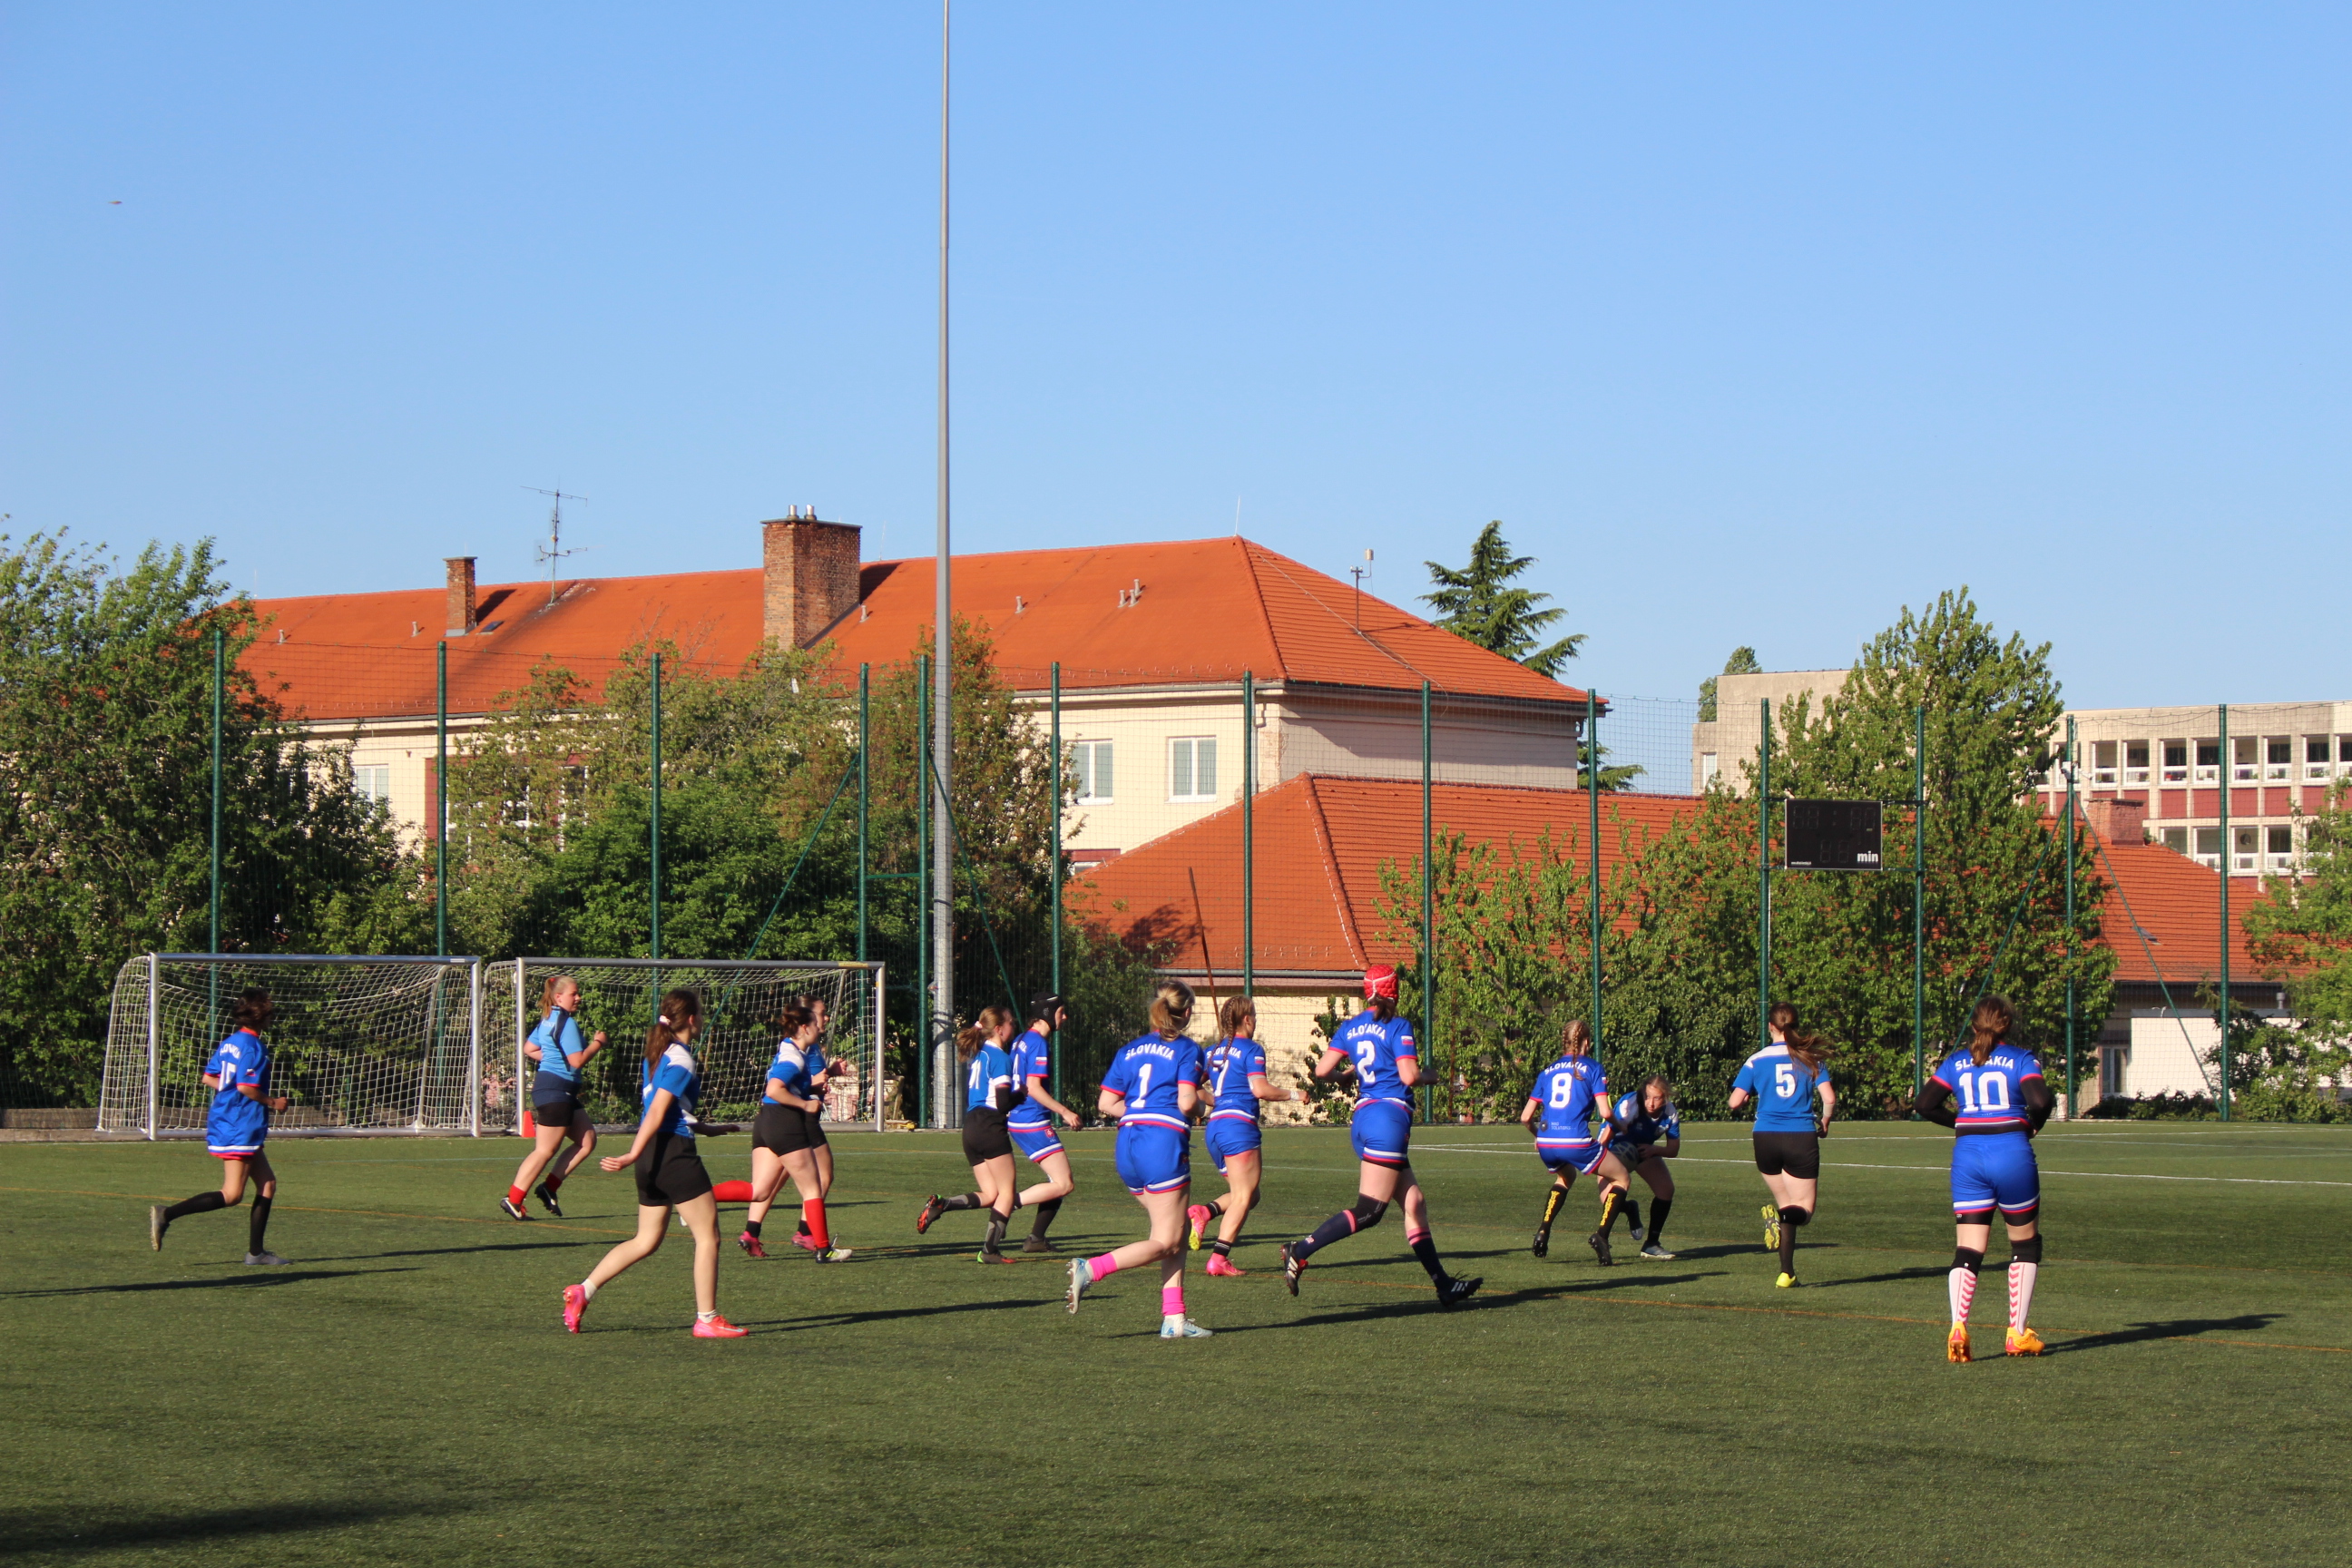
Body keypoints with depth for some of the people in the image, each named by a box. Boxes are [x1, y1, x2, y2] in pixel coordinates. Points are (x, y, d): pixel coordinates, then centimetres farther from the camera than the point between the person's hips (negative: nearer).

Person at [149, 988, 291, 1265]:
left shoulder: (229, 1043, 12)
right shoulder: (253, 1046, -15)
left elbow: (209, 1078, 14)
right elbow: (246, 1087, -22)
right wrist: (272, 1102, -8)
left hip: (222, 1124, 10)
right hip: (240, 1129, -10)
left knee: (267, 1183, 13)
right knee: (231, 1195, -8)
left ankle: (256, 1252, 14)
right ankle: (167, 1214, -14)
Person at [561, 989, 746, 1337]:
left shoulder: (659, 1054, 15)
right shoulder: (681, 1060, -13)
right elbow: (657, 1114, -20)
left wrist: (706, 1128, 36)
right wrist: (634, 1155, -25)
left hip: (654, 1155, 9)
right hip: (675, 1152, -9)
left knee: (646, 1242, 14)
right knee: (708, 1236, 0)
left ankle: (582, 1292, 8)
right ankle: (707, 1320, 2)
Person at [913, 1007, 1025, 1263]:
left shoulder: (976, 1054, 16)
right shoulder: (1000, 1057, -9)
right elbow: (1003, 1103, -16)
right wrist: (1022, 1093, 2)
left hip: (971, 1127, 8)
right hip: (990, 1127, -8)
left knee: (990, 1196, 10)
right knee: (1007, 1193, 1)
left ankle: (940, 1205, -8)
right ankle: (990, 1250, -3)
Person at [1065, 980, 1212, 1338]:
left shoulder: (1131, 1049, 16)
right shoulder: (1186, 1049, -1)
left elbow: (1106, 1102, 10)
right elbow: (1186, 1102, -12)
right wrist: (1196, 1108, 10)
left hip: (1128, 1145, 7)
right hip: (1164, 1142, -7)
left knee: (1175, 1236, 14)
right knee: (1165, 1242, -1)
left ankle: (1174, 1318, 7)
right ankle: (1091, 1269, -18)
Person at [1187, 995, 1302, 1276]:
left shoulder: (1214, 1051, 15)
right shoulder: (1251, 1050, -5)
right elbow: (1260, 1089, -15)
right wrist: (1293, 1094, -2)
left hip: (1214, 1127, 8)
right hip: (1239, 1125, -8)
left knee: (1248, 1195, 16)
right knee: (1244, 1196, -5)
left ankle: (1202, 1212, -8)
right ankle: (1219, 1258, -14)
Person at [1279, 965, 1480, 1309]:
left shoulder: (1350, 1028, 12)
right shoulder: (1398, 1027, -6)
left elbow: (1322, 1070, 5)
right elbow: (1409, 1076, -14)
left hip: (1362, 1117, 8)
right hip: (1390, 1116, -8)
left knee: (1415, 1203, 12)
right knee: (1369, 1210, -9)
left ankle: (1443, 1284, 12)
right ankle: (1300, 1251, -18)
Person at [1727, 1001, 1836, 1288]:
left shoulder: (1757, 1060, 1)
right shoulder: (1811, 1058, 1)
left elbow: (1735, 1102, -4)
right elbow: (1829, 1098, -7)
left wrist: (1751, 1096, 19)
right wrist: (1824, 1122, 13)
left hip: (1766, 1139, 2)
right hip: (1802, 1138, -2)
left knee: (1786, 1205, 19)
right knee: (1804, 1210, 5)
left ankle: (1787, 1273, 3)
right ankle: (1782, 1217, -32)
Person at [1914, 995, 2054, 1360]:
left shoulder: (1956, 1062, 10)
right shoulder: (2020, 1059, 1)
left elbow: (1924, 1104, 3)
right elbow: (2041, 1100, -15)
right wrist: (2033, 1124, 5)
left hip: (1968, 1154, 2)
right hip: (2011, 1151, -2)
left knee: (1967, 1250, 2)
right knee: (2025, 1244, 15)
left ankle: (1958, 1326, -21)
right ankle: (2017, 1334, 13)